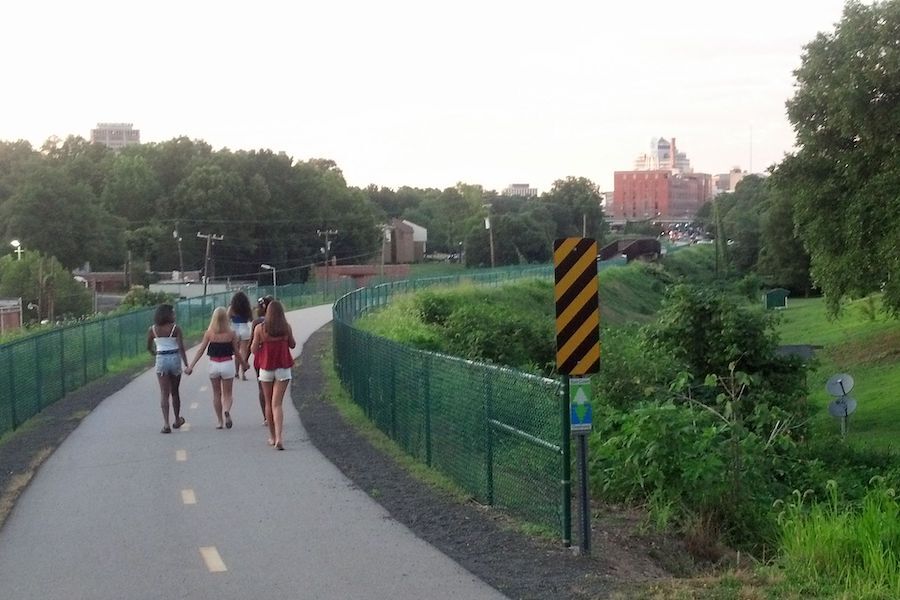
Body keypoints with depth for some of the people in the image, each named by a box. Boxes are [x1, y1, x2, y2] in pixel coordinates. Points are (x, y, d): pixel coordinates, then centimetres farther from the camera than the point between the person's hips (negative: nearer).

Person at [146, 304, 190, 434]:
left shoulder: (152, 329, -2)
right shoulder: (176, 328, -8)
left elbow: (149, 348, 8)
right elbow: (181, 348, -13)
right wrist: (187, 366, -12)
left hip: (161, 360, 0)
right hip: (175, 359, 0)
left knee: (164, 394, -1)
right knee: (175, 392, 16)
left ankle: (166, 424, -13)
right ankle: (177, 420, 32)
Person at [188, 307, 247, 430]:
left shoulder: (209, 333, -6)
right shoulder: (231, 333, -6)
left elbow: (201, 350, -5)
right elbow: (236, 351, 1)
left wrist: (191, 365, 0)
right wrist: (243, 363, 18)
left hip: (213, 364, 1)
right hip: (227, 364, -1)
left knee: (216, 394, 14)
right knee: (227, 393, 8)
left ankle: (220, 421, 15)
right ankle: (226, 411, -23)